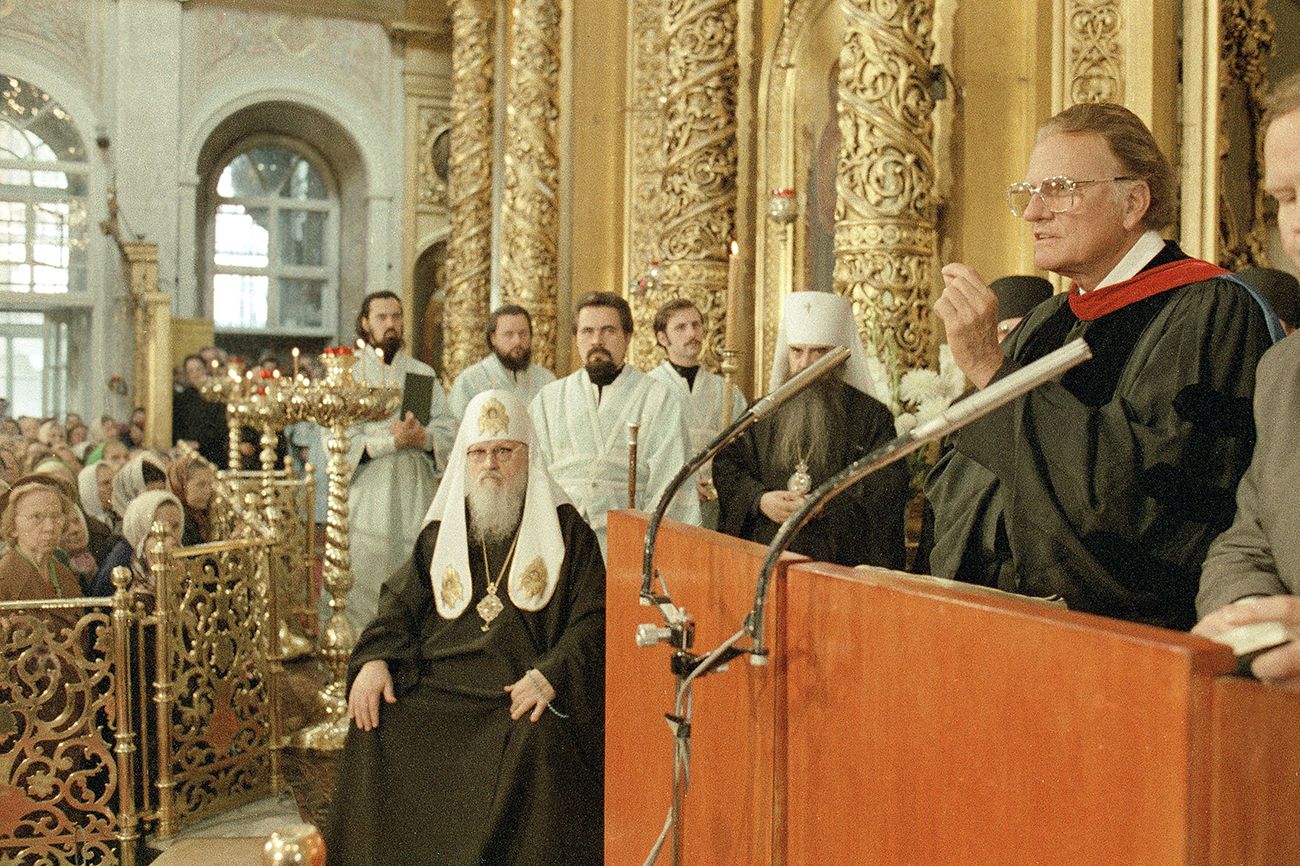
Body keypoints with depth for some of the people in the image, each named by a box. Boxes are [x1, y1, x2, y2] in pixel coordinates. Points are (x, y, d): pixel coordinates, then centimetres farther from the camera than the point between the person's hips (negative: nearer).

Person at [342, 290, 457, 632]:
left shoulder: (424, 374, 15)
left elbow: (449, 431, 7)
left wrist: (422, 437, -15)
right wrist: (389, 441, -17)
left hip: (416, 499, 2)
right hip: (367, 500, -2)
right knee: (363, 589, -6)